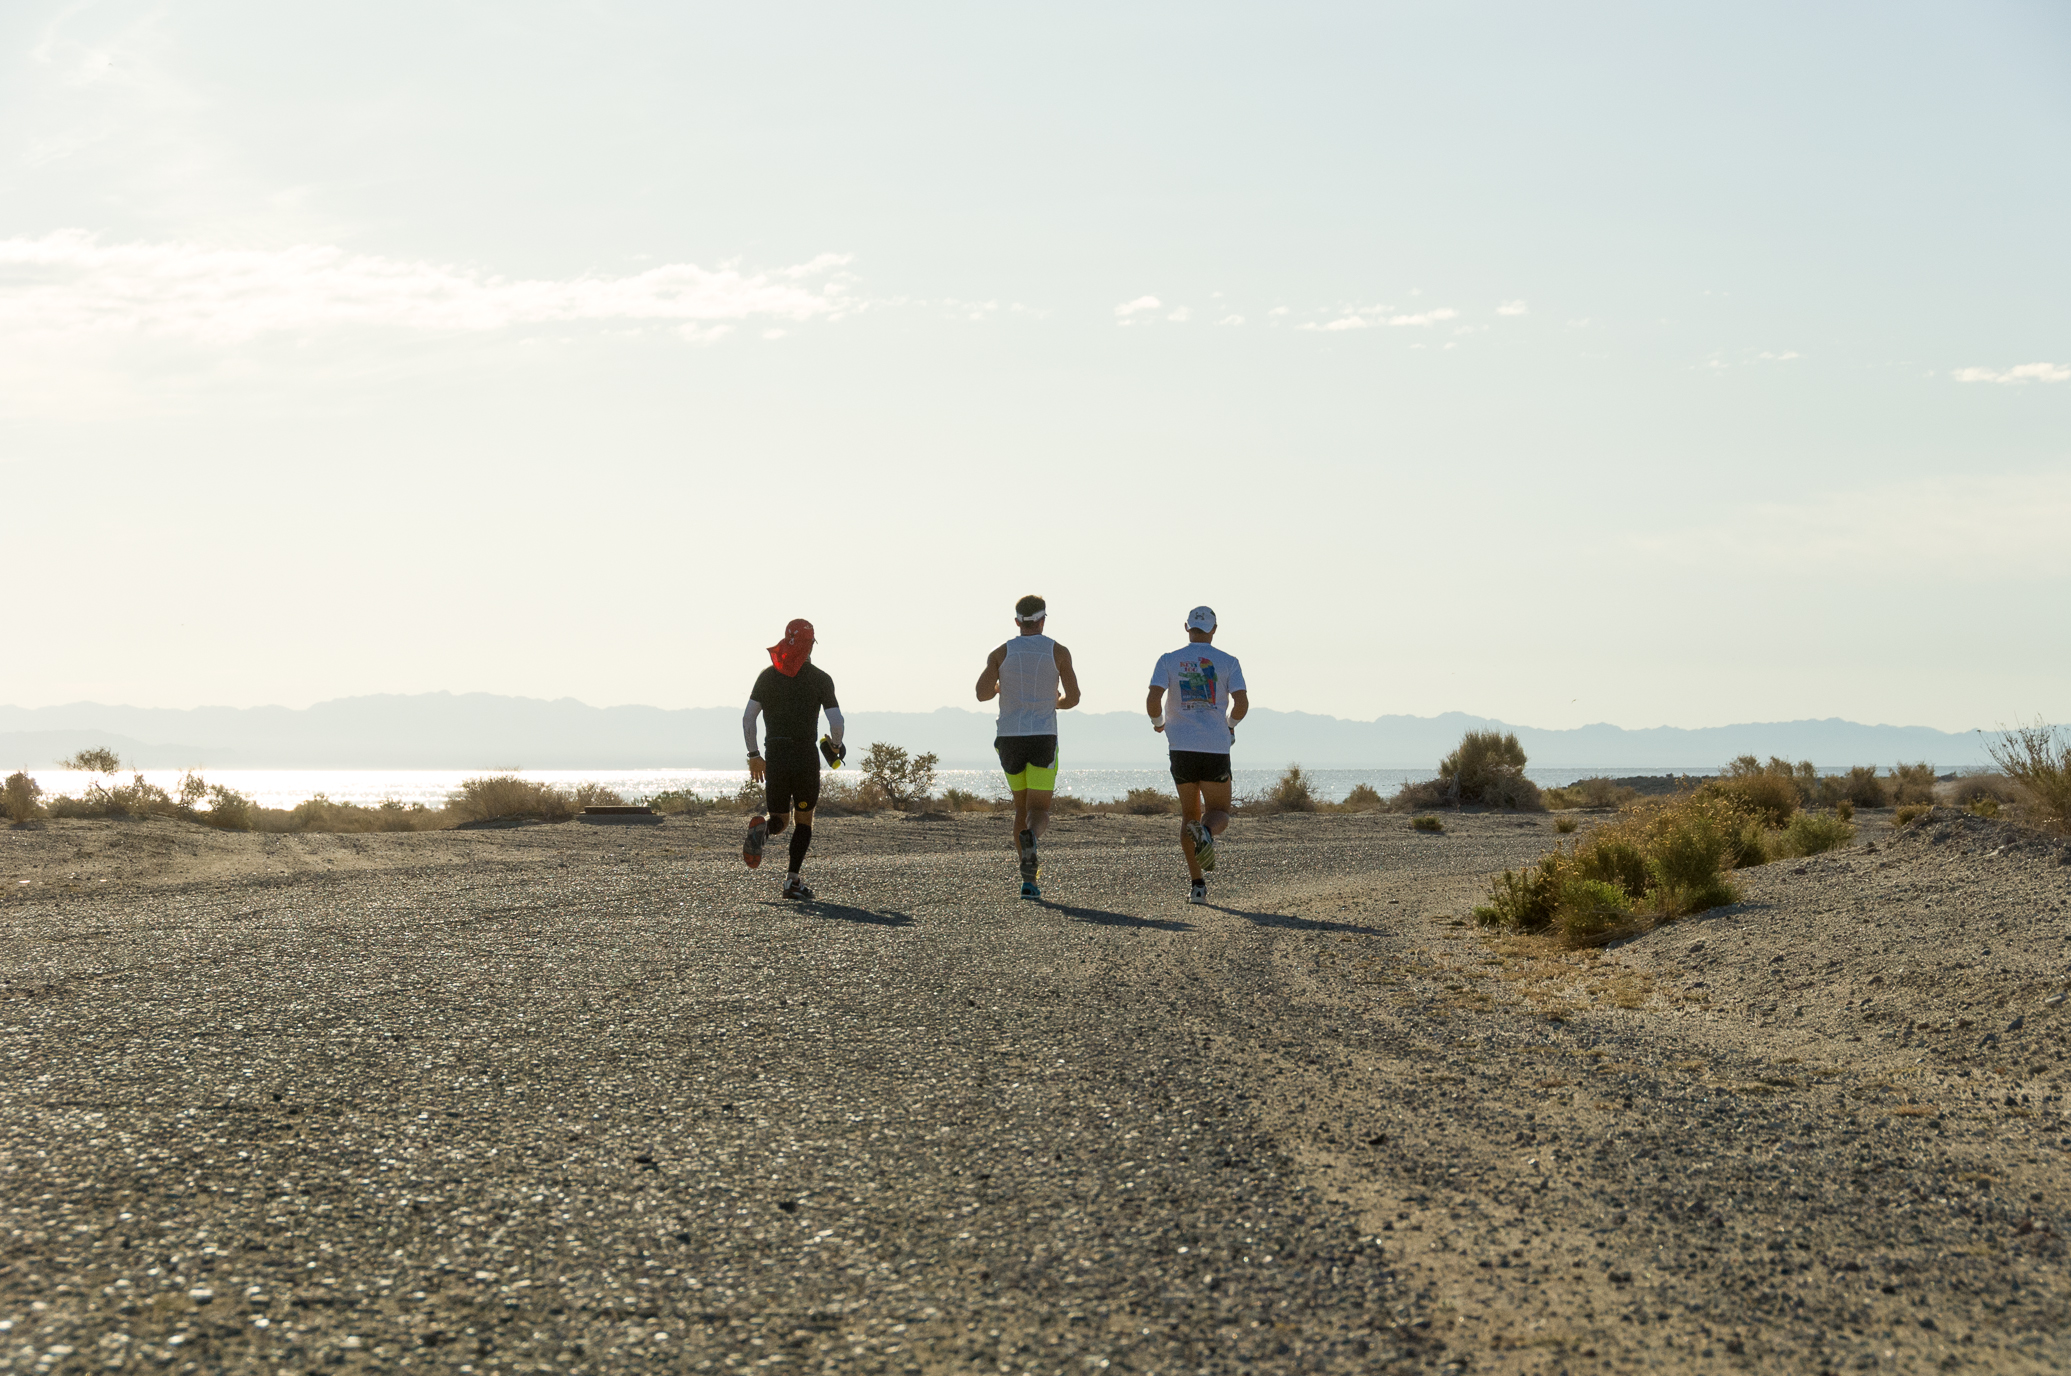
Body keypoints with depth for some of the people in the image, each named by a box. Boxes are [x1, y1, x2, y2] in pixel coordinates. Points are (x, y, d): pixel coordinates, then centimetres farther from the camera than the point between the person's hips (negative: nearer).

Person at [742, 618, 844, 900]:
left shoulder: (767, 675, 6)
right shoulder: (820, 678, -1)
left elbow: (747, 719, 3)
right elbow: (836, 723, -7)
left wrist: (754, 755, 12)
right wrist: (836, 746, 13)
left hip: (774, 757, 2)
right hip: (806, 755, -2)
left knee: (779, 820, 13)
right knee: (804, 820, 13)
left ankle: (762, 828, -24)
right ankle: (793, 880, 4)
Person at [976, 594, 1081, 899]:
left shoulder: (1001, 653, 4)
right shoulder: (1058, 652, 2)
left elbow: (982, 693, -8)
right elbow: (1073, 698, -1)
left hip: (1010, 739, 2)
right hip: (1043, 739, -2)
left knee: (1021, 807, 19)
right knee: (1039, 813, 0)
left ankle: (1029, 879, 11)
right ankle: (1030, 838, -39)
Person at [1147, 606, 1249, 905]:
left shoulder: (1168, 660, 4)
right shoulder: (1228, 662, 3)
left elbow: (1153, 699, -9)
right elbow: (1242, 702, -8)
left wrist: (1157, 722, 13)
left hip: (1181, 748, 1)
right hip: (1216, 748, -1)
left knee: (1189, 814, 14)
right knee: (1219, 813, 10)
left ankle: (1198, 885, 4)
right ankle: (1206, 833, -29)